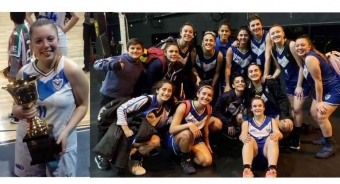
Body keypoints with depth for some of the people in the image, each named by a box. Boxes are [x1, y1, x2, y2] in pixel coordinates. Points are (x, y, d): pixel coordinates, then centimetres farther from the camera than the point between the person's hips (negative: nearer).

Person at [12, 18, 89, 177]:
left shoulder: (71, 70, -15)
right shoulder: (24, 73, -4)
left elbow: (83, 104, -8)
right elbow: (16, 107, 7)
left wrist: (66, 132, -19)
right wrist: (21, 112, -16)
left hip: (60, 143, -3)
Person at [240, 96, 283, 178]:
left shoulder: (271, 120, 22)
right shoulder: (246, 123, 21)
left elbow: (280, 134, 4)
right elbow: (242, 135, 1)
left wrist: (276, 135, -23)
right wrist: (243, 137, -26)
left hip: (267, 150, 0)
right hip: (253, 151, 0)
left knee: (272, 137, -30)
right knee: (249, 139, -31)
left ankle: (272, 169, -53)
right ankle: (247, 169, -56)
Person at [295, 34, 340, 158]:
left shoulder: (310, 59, -29)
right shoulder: (305, 57, 0)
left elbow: (318, 80, -25)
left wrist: (319, 102, -17)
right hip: (324, 88, 10)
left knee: (321, 116, -15)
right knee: (314, 112, 15)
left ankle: (330, 146, 2)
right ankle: (327, 137, 34)